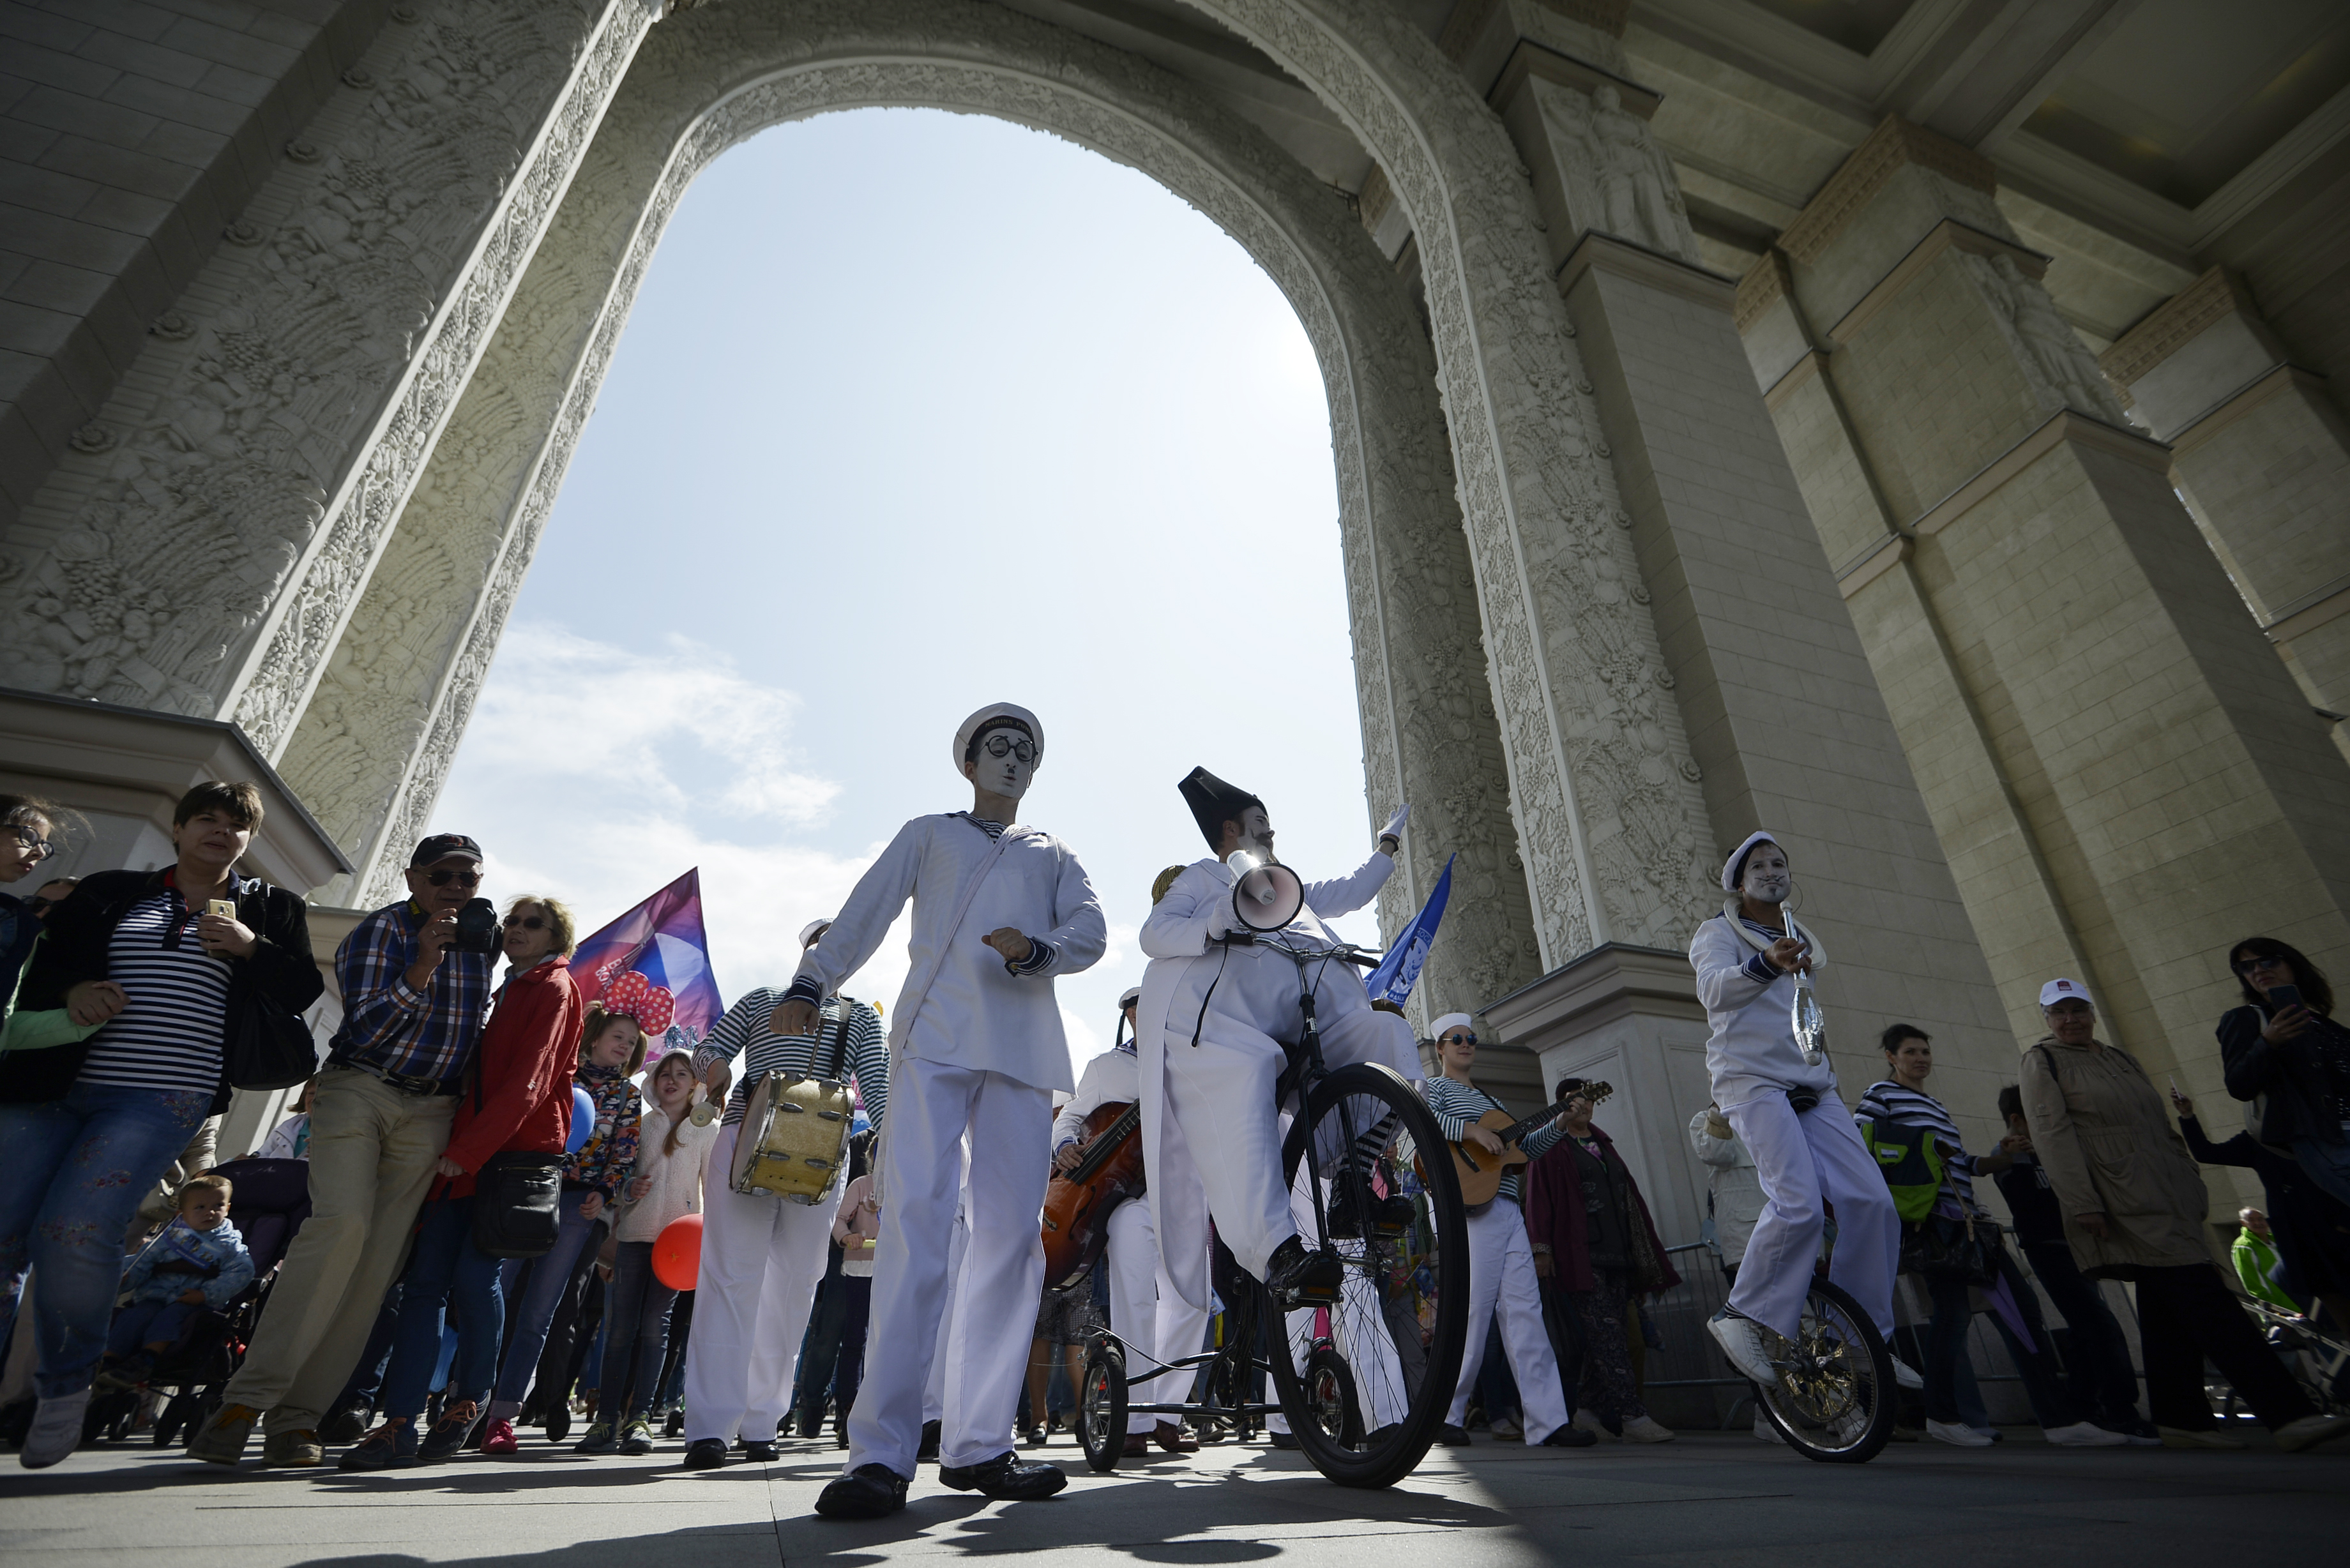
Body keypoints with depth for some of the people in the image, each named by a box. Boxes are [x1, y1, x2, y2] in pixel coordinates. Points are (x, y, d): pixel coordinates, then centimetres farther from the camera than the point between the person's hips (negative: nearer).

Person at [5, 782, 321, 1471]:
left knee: (76, 1230, -17)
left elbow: (303, 991, 8)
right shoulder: (109, 892, 18)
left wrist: (251, 949, -8)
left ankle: (65, 1385, 6)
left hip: (162, 1100, -3)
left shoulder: (270, 909, 13)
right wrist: (69, 991, -6)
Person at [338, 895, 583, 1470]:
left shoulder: (554, 988, -3)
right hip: (467, 1153, 8)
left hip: (518, 1152, -8)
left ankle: (466, 1404, 9)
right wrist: (456, 1146, 11)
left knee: (474, 1276, -10)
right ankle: (399, 1425, 1)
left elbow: (528, 1080, -13)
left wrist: (467, 1149, -17)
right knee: (425, 1278, -1)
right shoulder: (508, 992, 24)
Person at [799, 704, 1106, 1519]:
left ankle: (977, 1443, 6)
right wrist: (810, 985, -5)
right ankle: (882, 1451, -11)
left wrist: (1035, 950, -13)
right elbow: (865, 914, 11)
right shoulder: (927, 834, 22)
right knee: (916, 1220, -14)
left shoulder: (1054, 855, 25)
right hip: (933, 1036, -2)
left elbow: (1091, 934, 9)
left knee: (1012, 1232, -2)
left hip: (1022, 1048, 3)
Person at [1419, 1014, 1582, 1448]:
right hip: (1469, 1208, -7)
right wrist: (1470, 1129, -24)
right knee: (1473, 1310, -8)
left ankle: (1547, 1421, 1)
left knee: (1524, 1309, 1)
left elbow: (1524, 1148, 25)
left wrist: (1560, 1123, 14)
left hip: (1509, 1212, 7)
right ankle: (1445, 1416, 5)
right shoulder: (1435, 1087, 6)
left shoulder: (1491, 1101, 27)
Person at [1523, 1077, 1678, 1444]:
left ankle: (1588, 1411, 11)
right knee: (1606, 1334, -13)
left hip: (1616, 1253, 7)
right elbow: (1538, 1197, -4)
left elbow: (1629, 1195, 25)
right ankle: (1632, 1415, -14)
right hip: (1579, 1256, -6)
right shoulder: (1551, 1146, 4)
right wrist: (1541, 1248, -14)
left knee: (1612, 1337, 3)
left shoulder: (1602, 1145, 24)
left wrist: (1643, 1253, 19)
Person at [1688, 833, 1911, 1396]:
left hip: (1812, 1088, 7)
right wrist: (1765, 964, -43)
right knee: (1799, 1204, -24)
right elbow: (1715, 988, -24)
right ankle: (1742, 1317, -8)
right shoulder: (1719, 933, -1)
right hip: (1752, 1082, -7)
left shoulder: (1805, 942, 23)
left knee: (1872, 1202, -7)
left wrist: (1822, 1054, 20)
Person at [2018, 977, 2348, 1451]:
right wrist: (2082, 1204, -17)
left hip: (2165, 1198, 7)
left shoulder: (2119, 1057, 20)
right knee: (2206, 1303, -14)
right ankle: (2288, 1414, -14)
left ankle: (2181, 1418, 13)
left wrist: (2192, 1182, 13)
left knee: (2168, 1310, 7)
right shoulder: (2043, 1061, -2)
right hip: (2121, 1204, -7)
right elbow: (2052, 1133, -11)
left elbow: (2161, 1126, 23)